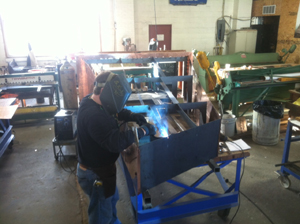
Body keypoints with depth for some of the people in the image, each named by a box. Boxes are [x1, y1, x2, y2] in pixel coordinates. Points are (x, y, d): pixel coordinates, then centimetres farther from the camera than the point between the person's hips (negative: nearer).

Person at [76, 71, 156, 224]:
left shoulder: (94, 102, -2)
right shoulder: (93, 115, -34)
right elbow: (116, 142, -40)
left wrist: (132, 116, -5)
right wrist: (143, 130, -30)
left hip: (99, 167, 10)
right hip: (95, 173, -10)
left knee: (112, 198, 33)